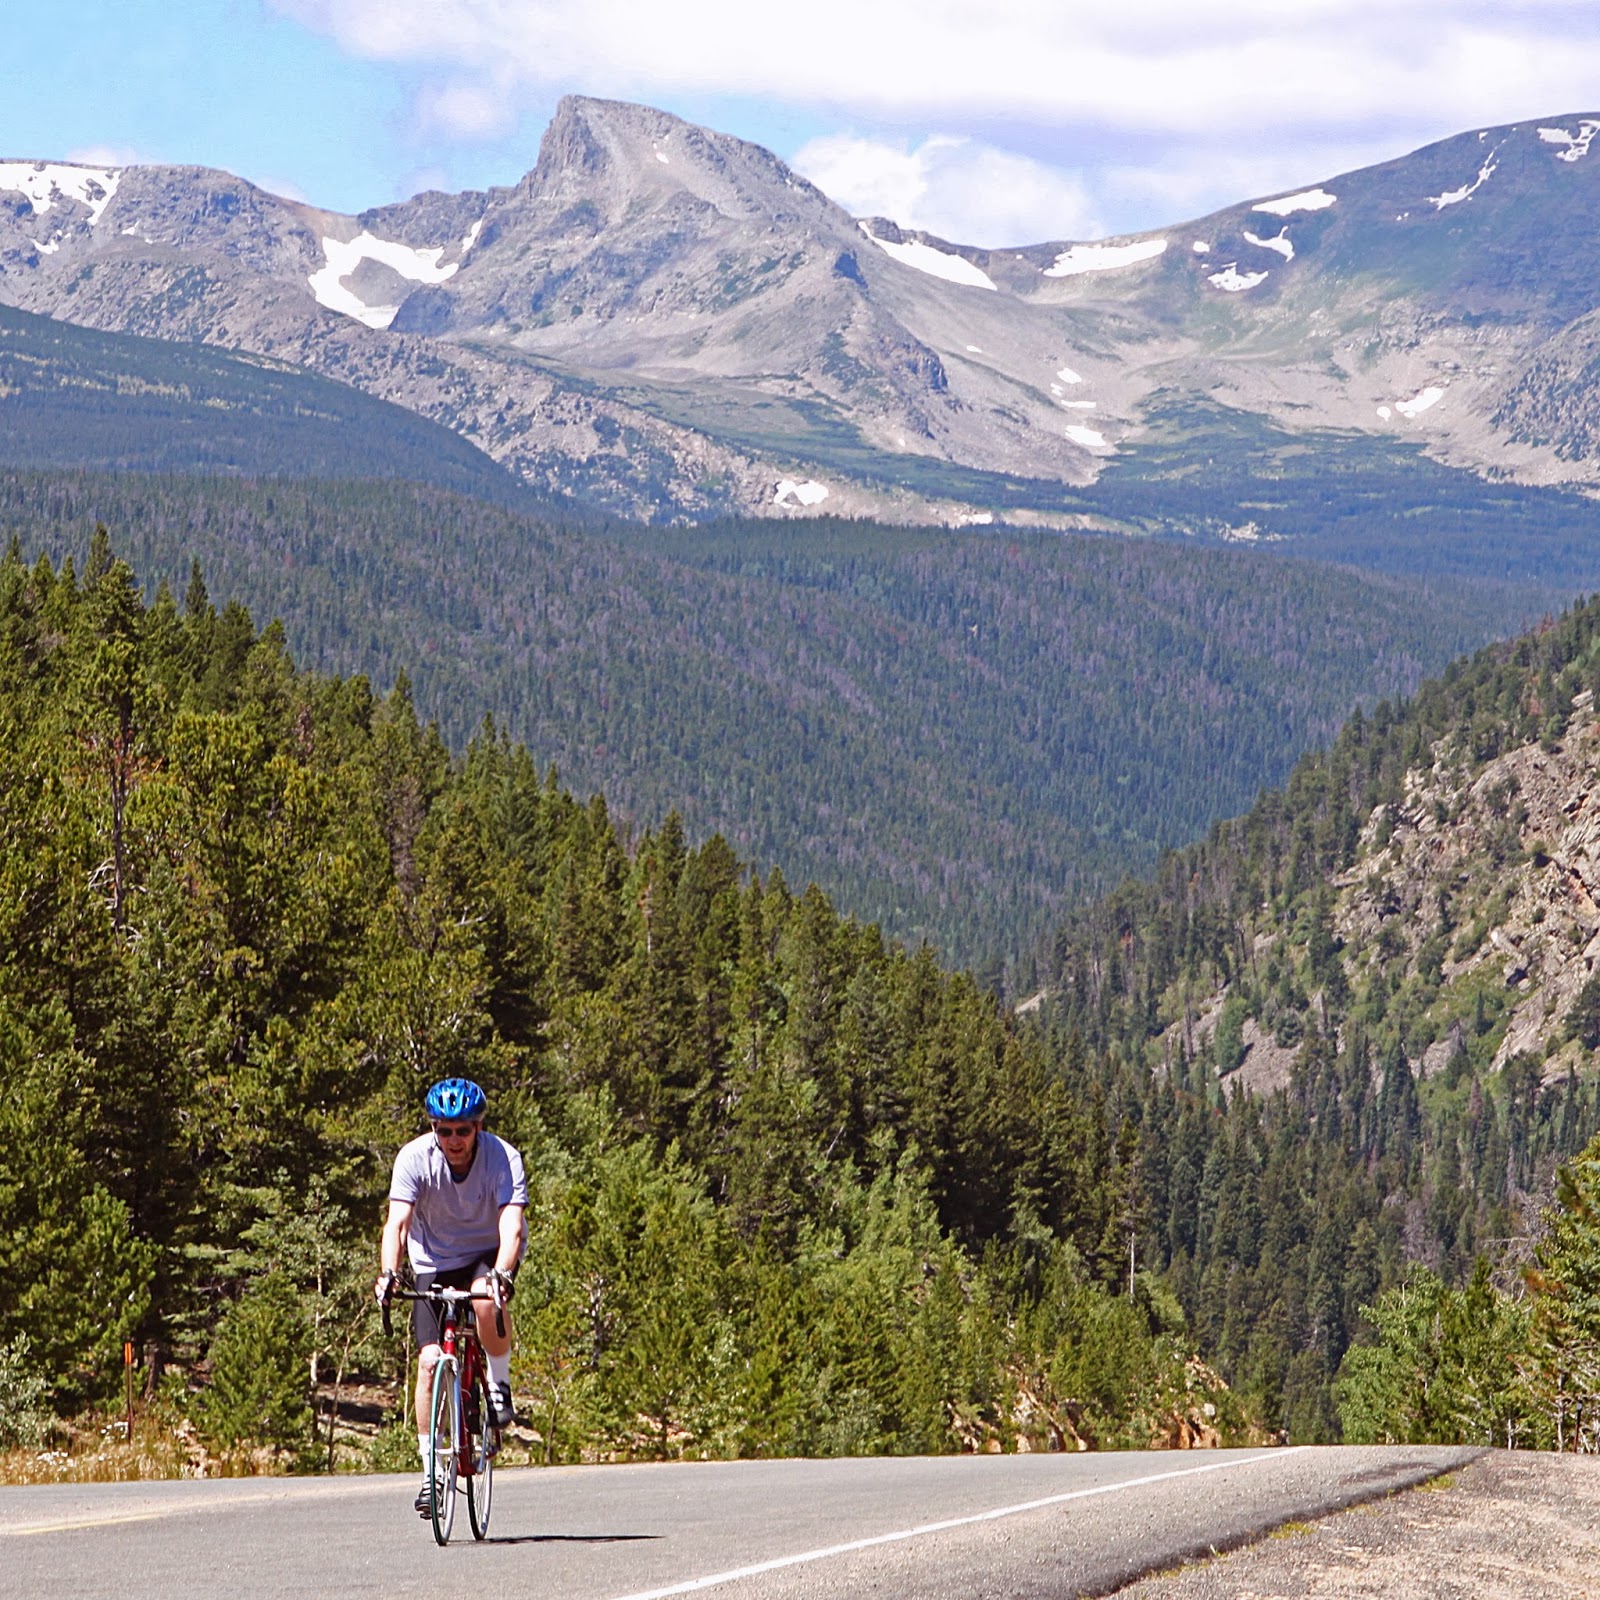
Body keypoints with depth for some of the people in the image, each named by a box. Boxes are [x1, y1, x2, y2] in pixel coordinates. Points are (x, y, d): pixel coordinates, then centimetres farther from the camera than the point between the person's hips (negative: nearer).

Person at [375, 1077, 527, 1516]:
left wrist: (502, 1274, -52)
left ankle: (500, 1385, -9)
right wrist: (388, 1273, -44)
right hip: (435, 1261, 2)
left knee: (486, 1298, -36)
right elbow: (397, 1222, -27)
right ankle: (431, 1470, -2)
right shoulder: (415, 1158, -19)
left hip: (489, 1254, -1)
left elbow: (512, 1225, -33)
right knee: (429, 1360, -12)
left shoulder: (503, 1158, -22)